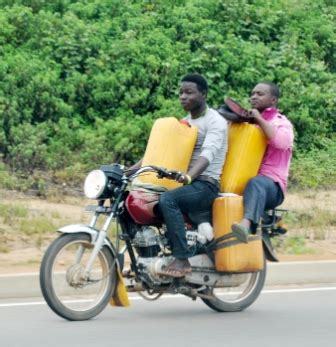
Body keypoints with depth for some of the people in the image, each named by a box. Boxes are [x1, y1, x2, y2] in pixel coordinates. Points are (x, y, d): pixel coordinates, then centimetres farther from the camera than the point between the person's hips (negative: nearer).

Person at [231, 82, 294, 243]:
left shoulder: (281, 122, 8)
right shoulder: (247, 121, 27)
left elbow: (281, 142, -16)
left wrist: (259, 119, -9)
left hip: (271, 185, -7)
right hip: (240, 181, 7)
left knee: (256, 183, -42)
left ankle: (246, 224, -69)